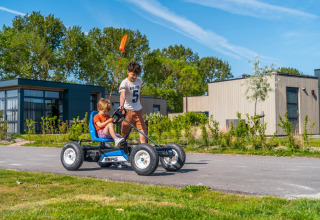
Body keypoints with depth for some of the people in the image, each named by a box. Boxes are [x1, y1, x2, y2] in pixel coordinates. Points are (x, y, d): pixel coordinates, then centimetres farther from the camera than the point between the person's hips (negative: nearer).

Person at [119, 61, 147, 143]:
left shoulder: (139, 81, 5)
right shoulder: (124, 83, -14)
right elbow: (122, 95, -33)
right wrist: (121, 105, -51)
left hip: (138, 110, 5)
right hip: (128, 111, -5)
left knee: (143, 130, 2)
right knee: (125, 132, -1)